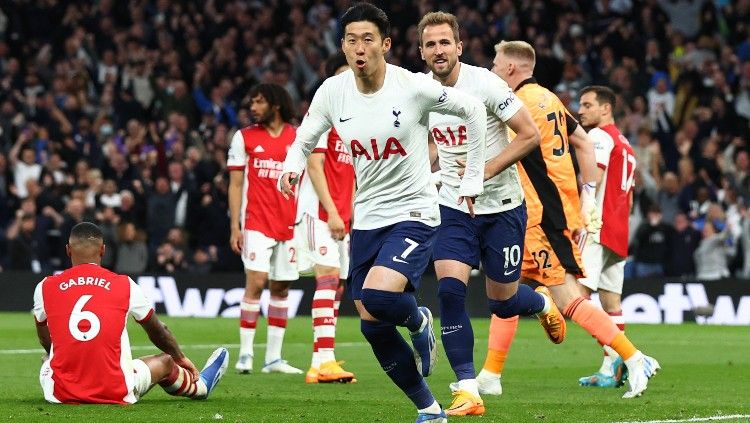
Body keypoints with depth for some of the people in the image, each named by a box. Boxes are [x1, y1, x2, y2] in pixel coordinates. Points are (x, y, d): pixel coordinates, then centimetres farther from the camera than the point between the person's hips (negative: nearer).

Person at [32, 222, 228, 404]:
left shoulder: (45, 288, 0)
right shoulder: (124, 285, 0)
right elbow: (157, 331, 18)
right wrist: (181, 358, 40)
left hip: (60, 394, 1)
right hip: (116, 394, 0)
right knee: (165, 361, 29)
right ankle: (200, 386, 57)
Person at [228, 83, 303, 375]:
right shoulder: (244, 138, 5)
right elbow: (235, 184, 5)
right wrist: (234, 227, -2)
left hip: (290, 225, 2)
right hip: (256, 223, -2)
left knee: (281, 288, 5)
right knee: (255, 283, -13)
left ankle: (274, 358, 10)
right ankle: (245, 355, -10)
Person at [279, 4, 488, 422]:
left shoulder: (413, 87, -15)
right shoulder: (332, 92, -5)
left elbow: (473, 109, -1)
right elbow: (303, 141, 9)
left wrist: (473, 178, 1)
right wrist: (292, 167, -14)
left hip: (413, 214, -5)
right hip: (366, 219, 5)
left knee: (377, 296, -29)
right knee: (374, 328, 2)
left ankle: (418, 320, 7)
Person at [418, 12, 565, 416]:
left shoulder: (485, 84, -17)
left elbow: (530, 135, -15)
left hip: (502, 207, -3)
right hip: (454, 208, 3)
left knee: (503, 303, 8)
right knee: (449, 289, -17)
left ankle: (543, 304, 47)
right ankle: (467, 391, -12)